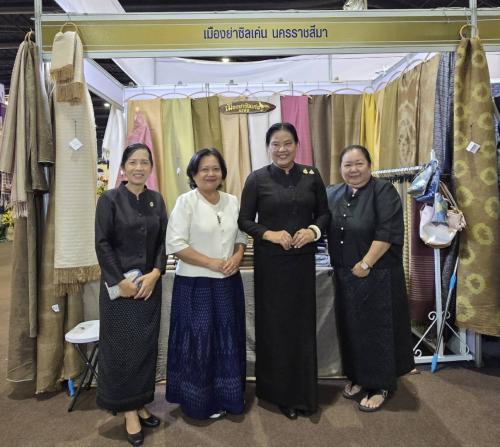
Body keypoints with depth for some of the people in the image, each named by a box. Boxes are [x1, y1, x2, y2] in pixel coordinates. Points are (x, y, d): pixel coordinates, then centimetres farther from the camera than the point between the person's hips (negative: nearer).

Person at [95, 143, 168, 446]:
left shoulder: (156, 199, 5)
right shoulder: (110, 199, -5)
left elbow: (164, 240, 3)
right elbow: (102, 244, -9)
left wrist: (155, 274, -9)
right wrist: (120, 281, -13)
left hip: (150, 283, 4)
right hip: (119, 284, -3)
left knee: (146, 345, 10)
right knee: (122, 347, 4)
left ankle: (141, 404, 27)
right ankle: (129, 411, 20)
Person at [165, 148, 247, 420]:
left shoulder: (232, 201, 7)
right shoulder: (185, 202, -8)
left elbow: (241, 236, 14)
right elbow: (175, 244, -14)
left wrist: (237, 257, -7)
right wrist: (212, 263, -17)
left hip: (228, 283, 5)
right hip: (196, 284, -5)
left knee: (228, 341, 13)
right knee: (199, 343, 4)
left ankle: (227, 397, 32)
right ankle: (202, 401, 25)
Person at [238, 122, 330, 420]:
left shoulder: (311, 175, 4)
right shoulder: (257, 178, -2)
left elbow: (325, 213, 9)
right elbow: (244, 220, -1)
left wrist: (314, 230, -11)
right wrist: (269, 234, -16)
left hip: (303, 259, 2)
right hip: (270, 260, -2)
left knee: (303, 323, 7)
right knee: (274, 324, 5)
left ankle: (303, 393, 24)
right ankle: (279, 391, 22)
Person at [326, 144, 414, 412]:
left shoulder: (384, 191, -10)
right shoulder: (332, 194, 8)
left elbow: (387, 233, -17)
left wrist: (365, 264, -18)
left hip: (377, 275, -5)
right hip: (344, 275, 6)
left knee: (376, 328, 4)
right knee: (351, 328, 14)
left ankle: (380, 386, 20)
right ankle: (358, 377, 31)